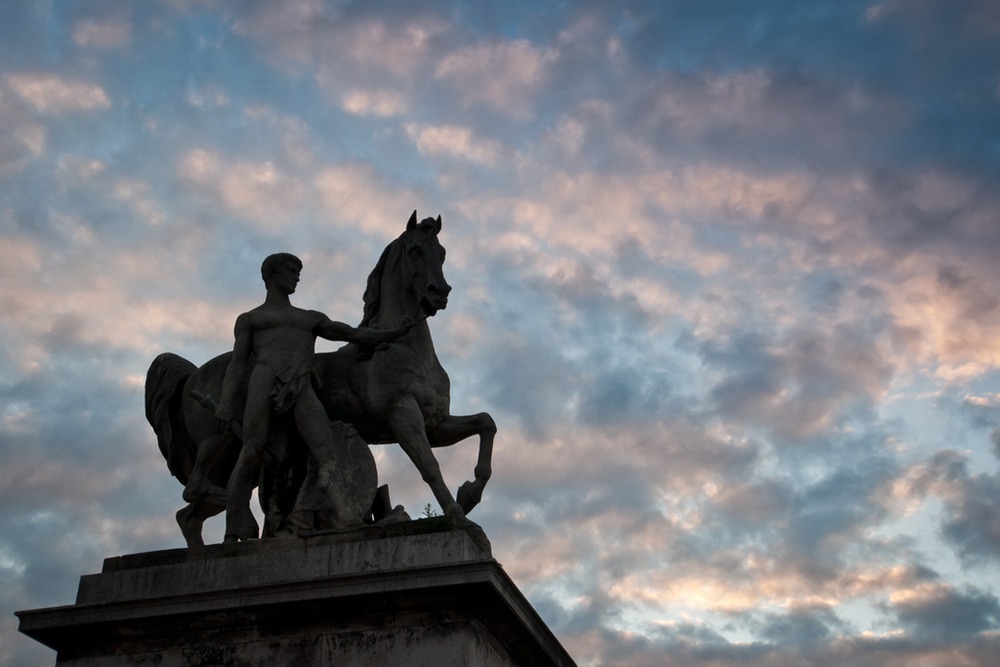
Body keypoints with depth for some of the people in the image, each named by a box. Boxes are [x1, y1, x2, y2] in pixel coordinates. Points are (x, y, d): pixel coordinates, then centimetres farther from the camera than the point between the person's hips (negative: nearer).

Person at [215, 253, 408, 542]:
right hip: (267, 376, -2)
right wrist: (225, 403, -2)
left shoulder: (311, 319, 36)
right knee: (252, 452, -17)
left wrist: (394, 334, 14)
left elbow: (355, 335, 28)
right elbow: (237, 363, 14)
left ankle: (341, 510, -40)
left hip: (303, 386, 2)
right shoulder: (249, 319, 26)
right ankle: (234, 535, -13)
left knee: (326, 453, -21)